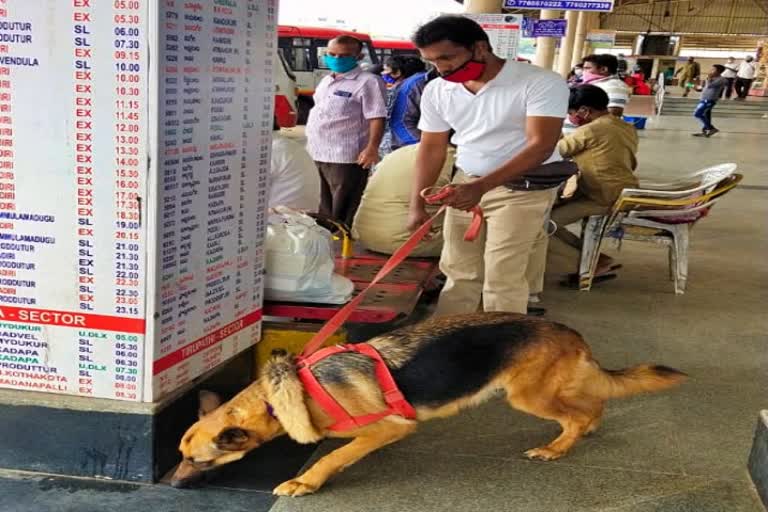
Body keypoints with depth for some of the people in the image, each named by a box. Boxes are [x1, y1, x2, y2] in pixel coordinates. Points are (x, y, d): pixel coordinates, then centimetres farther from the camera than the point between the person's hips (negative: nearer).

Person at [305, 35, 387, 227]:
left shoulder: (368, 82, -10)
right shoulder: (326, 80, 17)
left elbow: (376, 118, -16)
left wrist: (372, 148, -27)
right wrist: (310, 143, 22)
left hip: (345, 157, -8)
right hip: (317, 154, 9)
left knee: (342, 215, -3)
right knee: (323, 210, 20)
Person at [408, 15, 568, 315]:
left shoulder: (541, 83, -19)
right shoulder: (436, 91, -1)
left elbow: (540, 146, -25)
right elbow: (431, 148, 6)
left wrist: (481, 186, -35)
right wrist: (417, 205, 0)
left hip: (523, 187, -5)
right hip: (465, 184, 5)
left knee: (501, 278, -6)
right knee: (458, 271, 10)